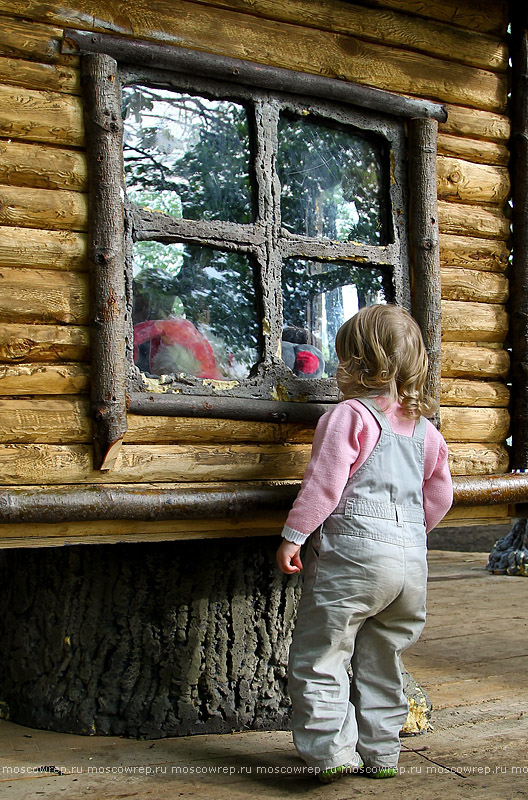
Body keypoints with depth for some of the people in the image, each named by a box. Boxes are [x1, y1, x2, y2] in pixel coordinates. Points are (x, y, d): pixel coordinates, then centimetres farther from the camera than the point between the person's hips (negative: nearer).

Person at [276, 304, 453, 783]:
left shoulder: (349, 416, -6)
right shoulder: (424, 427, 15)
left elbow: (324, 483, -12)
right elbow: (440, 495, 19)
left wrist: (293, 536, -7)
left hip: (353, 548, -7)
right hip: (411, 560, 7)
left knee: (320, 657, 1)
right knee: (381, 661, 18)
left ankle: (331, 751, -2)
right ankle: (380, 753, 23)